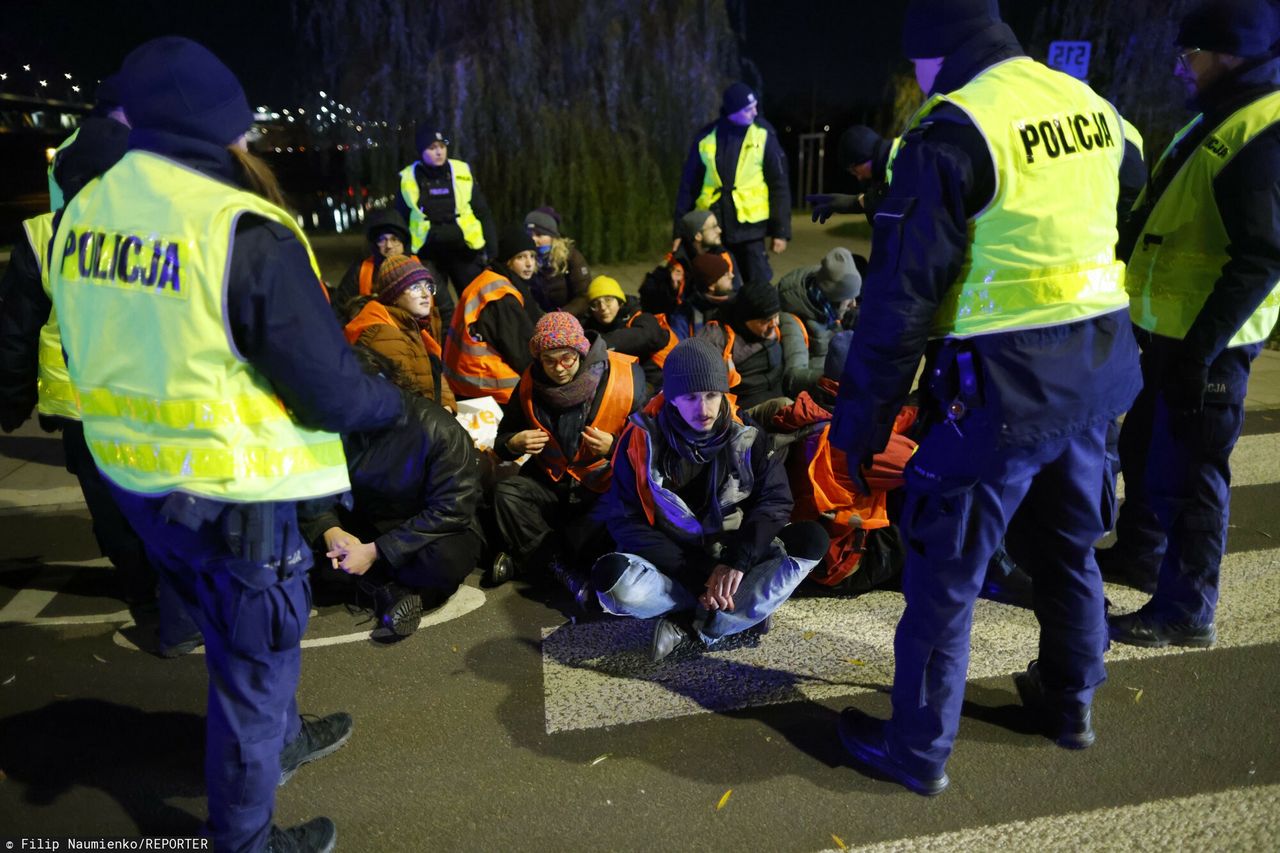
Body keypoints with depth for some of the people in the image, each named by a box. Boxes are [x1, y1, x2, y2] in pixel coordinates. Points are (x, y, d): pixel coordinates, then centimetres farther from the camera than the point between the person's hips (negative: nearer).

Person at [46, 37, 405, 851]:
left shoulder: (83, 211, 1)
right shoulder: (245, 231, -23)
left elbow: (125, 351, 11)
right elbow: (331, 391, -20)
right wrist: (394, 401, 0)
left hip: (131, 473, 8)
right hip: (229, 492, -8)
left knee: (236, 630, 29)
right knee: (254, 663, 14)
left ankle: (281, 738, 54)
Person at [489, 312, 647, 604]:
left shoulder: (625, 379, -17)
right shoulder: (530, 384, -5)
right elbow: (502, 439, 7)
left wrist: (613, 447, -27)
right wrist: (513, 444, -16)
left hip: (606, 487, -3)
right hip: (552, 481, 4)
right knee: (505, 493, -20)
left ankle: (529, 557, -16)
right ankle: (559, 563, -18)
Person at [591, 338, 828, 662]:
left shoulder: (746, 433, -2)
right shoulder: (642, 440, -8)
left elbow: (775, 500, -3)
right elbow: (626, 522, -10)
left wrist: (738, 560, -21)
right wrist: (697, 576, -18)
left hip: (733, 566, 2)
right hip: (672, 566, -2)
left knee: (811, 538, -22)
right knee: (611, 577, -32)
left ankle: (691, 629, -22)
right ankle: (744, 611, -15)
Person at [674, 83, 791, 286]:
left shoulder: (762, 135, -3)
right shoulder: (706, 138, -1)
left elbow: (779, 185, 0)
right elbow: (688, 186, 4)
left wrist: (781, 230, -2)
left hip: (749, 227, -1)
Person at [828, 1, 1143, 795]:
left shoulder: (954, 131, -15)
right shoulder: (1091, 105, 10)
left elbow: (903, 291, -17)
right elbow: (1115, 225, 16)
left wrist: (863, 415, -10)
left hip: (1004, 380, -8)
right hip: (1098, 363, 8)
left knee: (945, 573, 5)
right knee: (1070, 545, 24)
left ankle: (919, 749, 20)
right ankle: (1070, 700, 44)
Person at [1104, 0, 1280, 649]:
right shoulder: (1217, 120, 15)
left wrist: (1201, 346, -26)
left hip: (1204, 341, -10)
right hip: (1167, 328, 10)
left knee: (1185, 472, -2)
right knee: (1143, 446, 22)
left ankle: (1186, 610, 11)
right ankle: (1139, 552, 41)